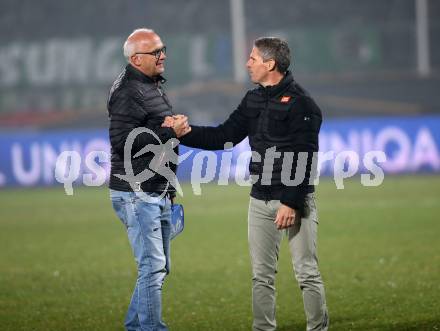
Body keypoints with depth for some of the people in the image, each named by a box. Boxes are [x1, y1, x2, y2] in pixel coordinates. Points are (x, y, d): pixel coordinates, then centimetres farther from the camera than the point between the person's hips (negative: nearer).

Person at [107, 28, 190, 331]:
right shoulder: (127, 91, -14)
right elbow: (124, 141, -25)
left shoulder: (153, 87, 18)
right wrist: (170, 132, -21)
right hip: (136, 193, -10)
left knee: (159, 267, 14)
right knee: (153, 266, -12)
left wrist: (170, 188, 30)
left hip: (158, 193, 10)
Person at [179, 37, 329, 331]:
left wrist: (291, 203, -20)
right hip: (261, 200, 7)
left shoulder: (300, 102, -12)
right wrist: (185, 133, 0)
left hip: (296, 199, -7)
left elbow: (305, 159, -16)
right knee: (262, 275, 9)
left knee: (307, 272, -5)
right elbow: (224, 136, 13)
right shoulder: (253, 100, 12)